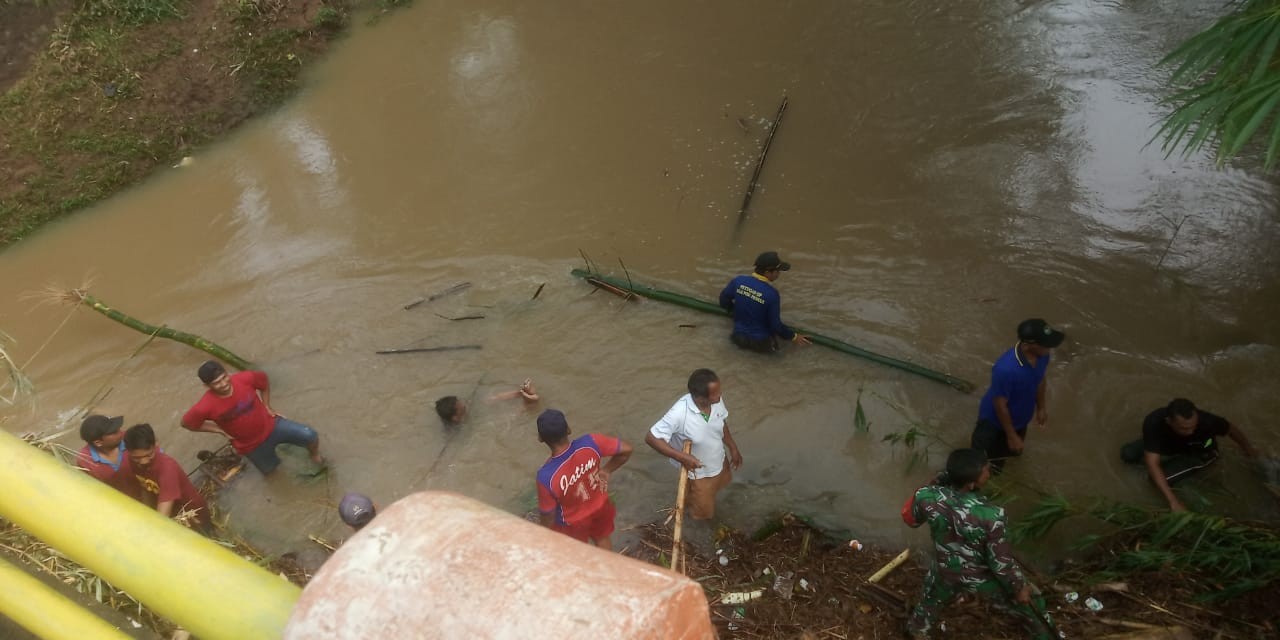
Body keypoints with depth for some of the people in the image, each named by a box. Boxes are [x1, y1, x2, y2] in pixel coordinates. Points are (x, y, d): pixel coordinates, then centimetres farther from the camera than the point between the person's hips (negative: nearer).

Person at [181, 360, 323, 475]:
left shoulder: (245, 378, -25)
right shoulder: (205, 407, -30)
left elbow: (264, 381, -1)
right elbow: (187, 423, -9)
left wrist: (267, 407, 0)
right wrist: (220, 430, -9)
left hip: (271, 425, 1)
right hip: (251, 445, 0)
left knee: (309, 435, -13)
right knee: (269, 468, 21)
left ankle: (314, 455, 23)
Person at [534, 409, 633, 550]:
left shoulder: (546, 476, -39)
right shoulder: (590, 443, -33)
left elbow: (547, 514, -23)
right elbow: (626, 449, -20)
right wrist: (607, 470, -3)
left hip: (572, 523, -3)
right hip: (600, 507, 3)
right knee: (602, 538, 35)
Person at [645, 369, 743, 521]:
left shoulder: (716, 401, -23)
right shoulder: (679, 414, -42)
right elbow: (651, 438, -34)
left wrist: (733, 448, 6)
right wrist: (682, 457, -38)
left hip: (719, 461, 5)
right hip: (697, 472, -5)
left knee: (722, 482, 36)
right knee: (704, 511, 20)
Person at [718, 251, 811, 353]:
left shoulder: (738, 281, -12)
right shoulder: (772, 294, -24)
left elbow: (724, 300, 4)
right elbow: (776, 325, -16)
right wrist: (793, 336, 0)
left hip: (738, 337, 5)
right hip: (761, 343, -5)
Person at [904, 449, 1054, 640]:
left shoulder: (927, 496, -30)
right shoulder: (989, 515, -39)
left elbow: (912, 519, -6)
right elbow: (1001, 560, -23)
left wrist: (938, 483, -1)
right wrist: (1019, 588, -5)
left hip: (946, 571, 3)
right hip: (982, 577, -3)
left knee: (931, 602, 36)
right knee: (1027, 601, 27)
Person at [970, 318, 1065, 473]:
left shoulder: (1042, 355, -21)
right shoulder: (1006, 369, -43)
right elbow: (1000, 405, -28)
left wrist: (1041, 407, 16)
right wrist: (1011, 435, -18)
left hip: (1019, 418, 7)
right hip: (995, 420, -7)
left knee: (1013, 451, 32)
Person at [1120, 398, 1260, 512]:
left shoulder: (1206, 421, -41)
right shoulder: (1153, 422, -41)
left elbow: (1231, 429, -15)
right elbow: (1152, 464, -40)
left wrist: (1248, 448, 6)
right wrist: (1173, 501, -46)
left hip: (1200, 452, -2)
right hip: (1169, 444, 2)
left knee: (1163, 478, -22)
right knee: (1127, 454, -15)